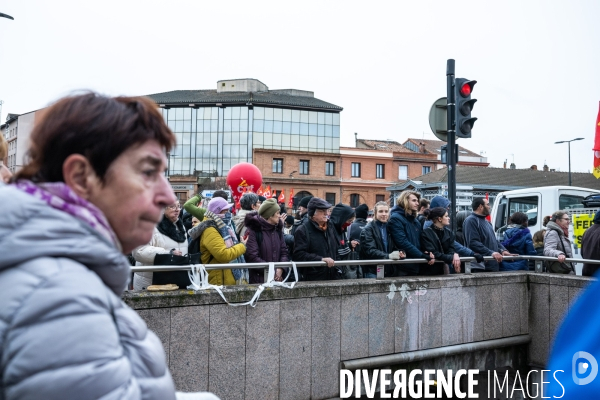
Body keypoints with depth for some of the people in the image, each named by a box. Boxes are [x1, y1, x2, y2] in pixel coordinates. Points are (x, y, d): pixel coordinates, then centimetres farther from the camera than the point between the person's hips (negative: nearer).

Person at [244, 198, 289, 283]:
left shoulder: (278, 229, 12)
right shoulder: (253, 231, -9)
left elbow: (284, 251, 9)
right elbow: (252, 257, -15)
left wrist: (280, 269, -10)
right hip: (259, 278, -5)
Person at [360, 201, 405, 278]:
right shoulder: (368, 229, -5)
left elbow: (394, 248, 17)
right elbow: (370, 250, -16)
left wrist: (400, 253, -6)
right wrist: (388, 256, -29)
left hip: (390, 271, 5)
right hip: (373, 272, -5)